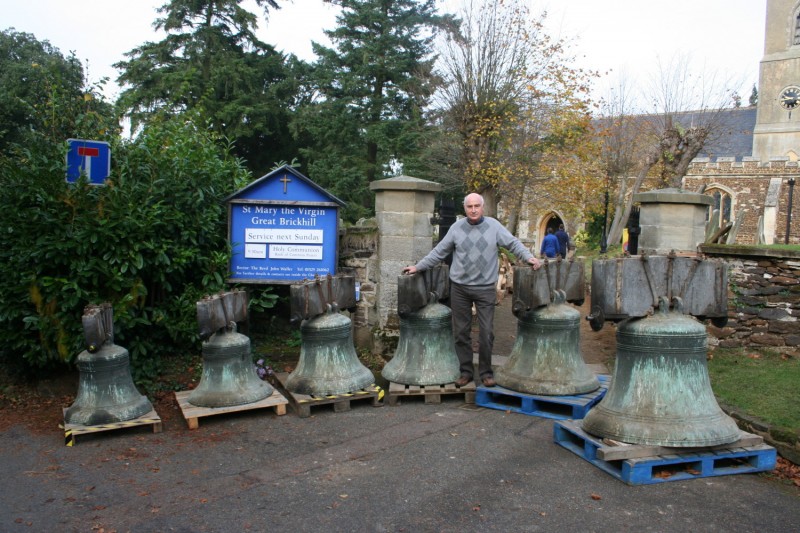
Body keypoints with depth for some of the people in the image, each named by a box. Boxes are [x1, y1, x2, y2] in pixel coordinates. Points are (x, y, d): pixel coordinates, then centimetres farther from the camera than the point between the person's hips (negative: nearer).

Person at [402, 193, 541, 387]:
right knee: (461, 332, 8)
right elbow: (439, 252, 7)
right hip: (459, 287, 2)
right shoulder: (457, 227, 3)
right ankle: (465, 371, 20)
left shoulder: (493, 226, 0)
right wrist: (418, 267, 5)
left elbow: (513, 243, 1)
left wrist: (528, 257, -14)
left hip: (485, 288, -1)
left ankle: (486, 372, 16)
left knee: (486, 333, 1)